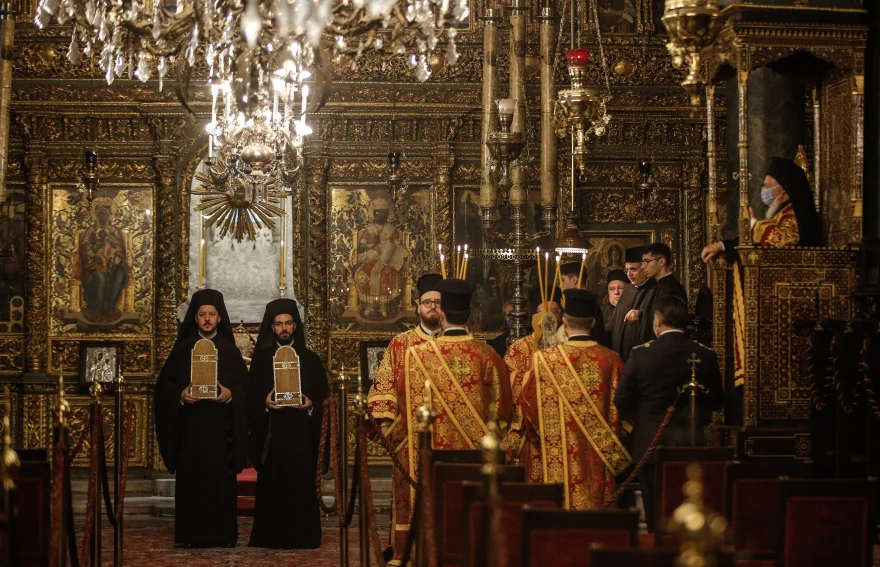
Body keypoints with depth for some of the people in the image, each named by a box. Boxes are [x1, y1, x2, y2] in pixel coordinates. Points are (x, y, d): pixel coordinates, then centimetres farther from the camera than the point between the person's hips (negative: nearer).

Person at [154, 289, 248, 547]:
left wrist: (230, 394, -15)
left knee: (222, 477, -1)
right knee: (191, 477, -2)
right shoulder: (182, 349, 7)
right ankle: (193, 534, 3)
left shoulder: (230, 350, 7)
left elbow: (245, 385, 4)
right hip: (191, 426, 0)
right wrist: (180, 394, -14)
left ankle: (223, 533, 4)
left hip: (221, 426, 0)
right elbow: (164, 384, 4)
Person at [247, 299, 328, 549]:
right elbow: (250, 396, 5)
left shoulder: (310, 359, 10)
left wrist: (311, 404, -13)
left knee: (301, 485, -2)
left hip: (301, 433, 0)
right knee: (271, 485, -3)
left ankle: (301, 536, 3)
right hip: (270, 432, 0)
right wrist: (264, 402, -14)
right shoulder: (260, 358, 9)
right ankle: (271, 536, 2)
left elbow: (322, 394, 7)